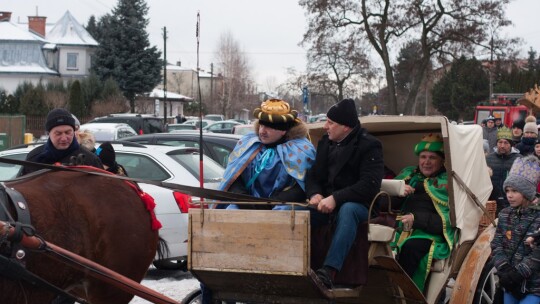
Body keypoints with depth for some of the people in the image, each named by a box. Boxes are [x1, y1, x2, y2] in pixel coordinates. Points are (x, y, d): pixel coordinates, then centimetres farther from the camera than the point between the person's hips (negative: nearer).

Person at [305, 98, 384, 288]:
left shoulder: (369, 146, -6)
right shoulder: (325, 143, 14)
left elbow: (369, 185, -17)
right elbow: (313, 175, 16)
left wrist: (336, 198, -26)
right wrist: (315, 194, -8)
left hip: (357, 204, -5)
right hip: (326, 202, 6)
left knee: (347, 210, -40)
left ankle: (329, 271, -51)